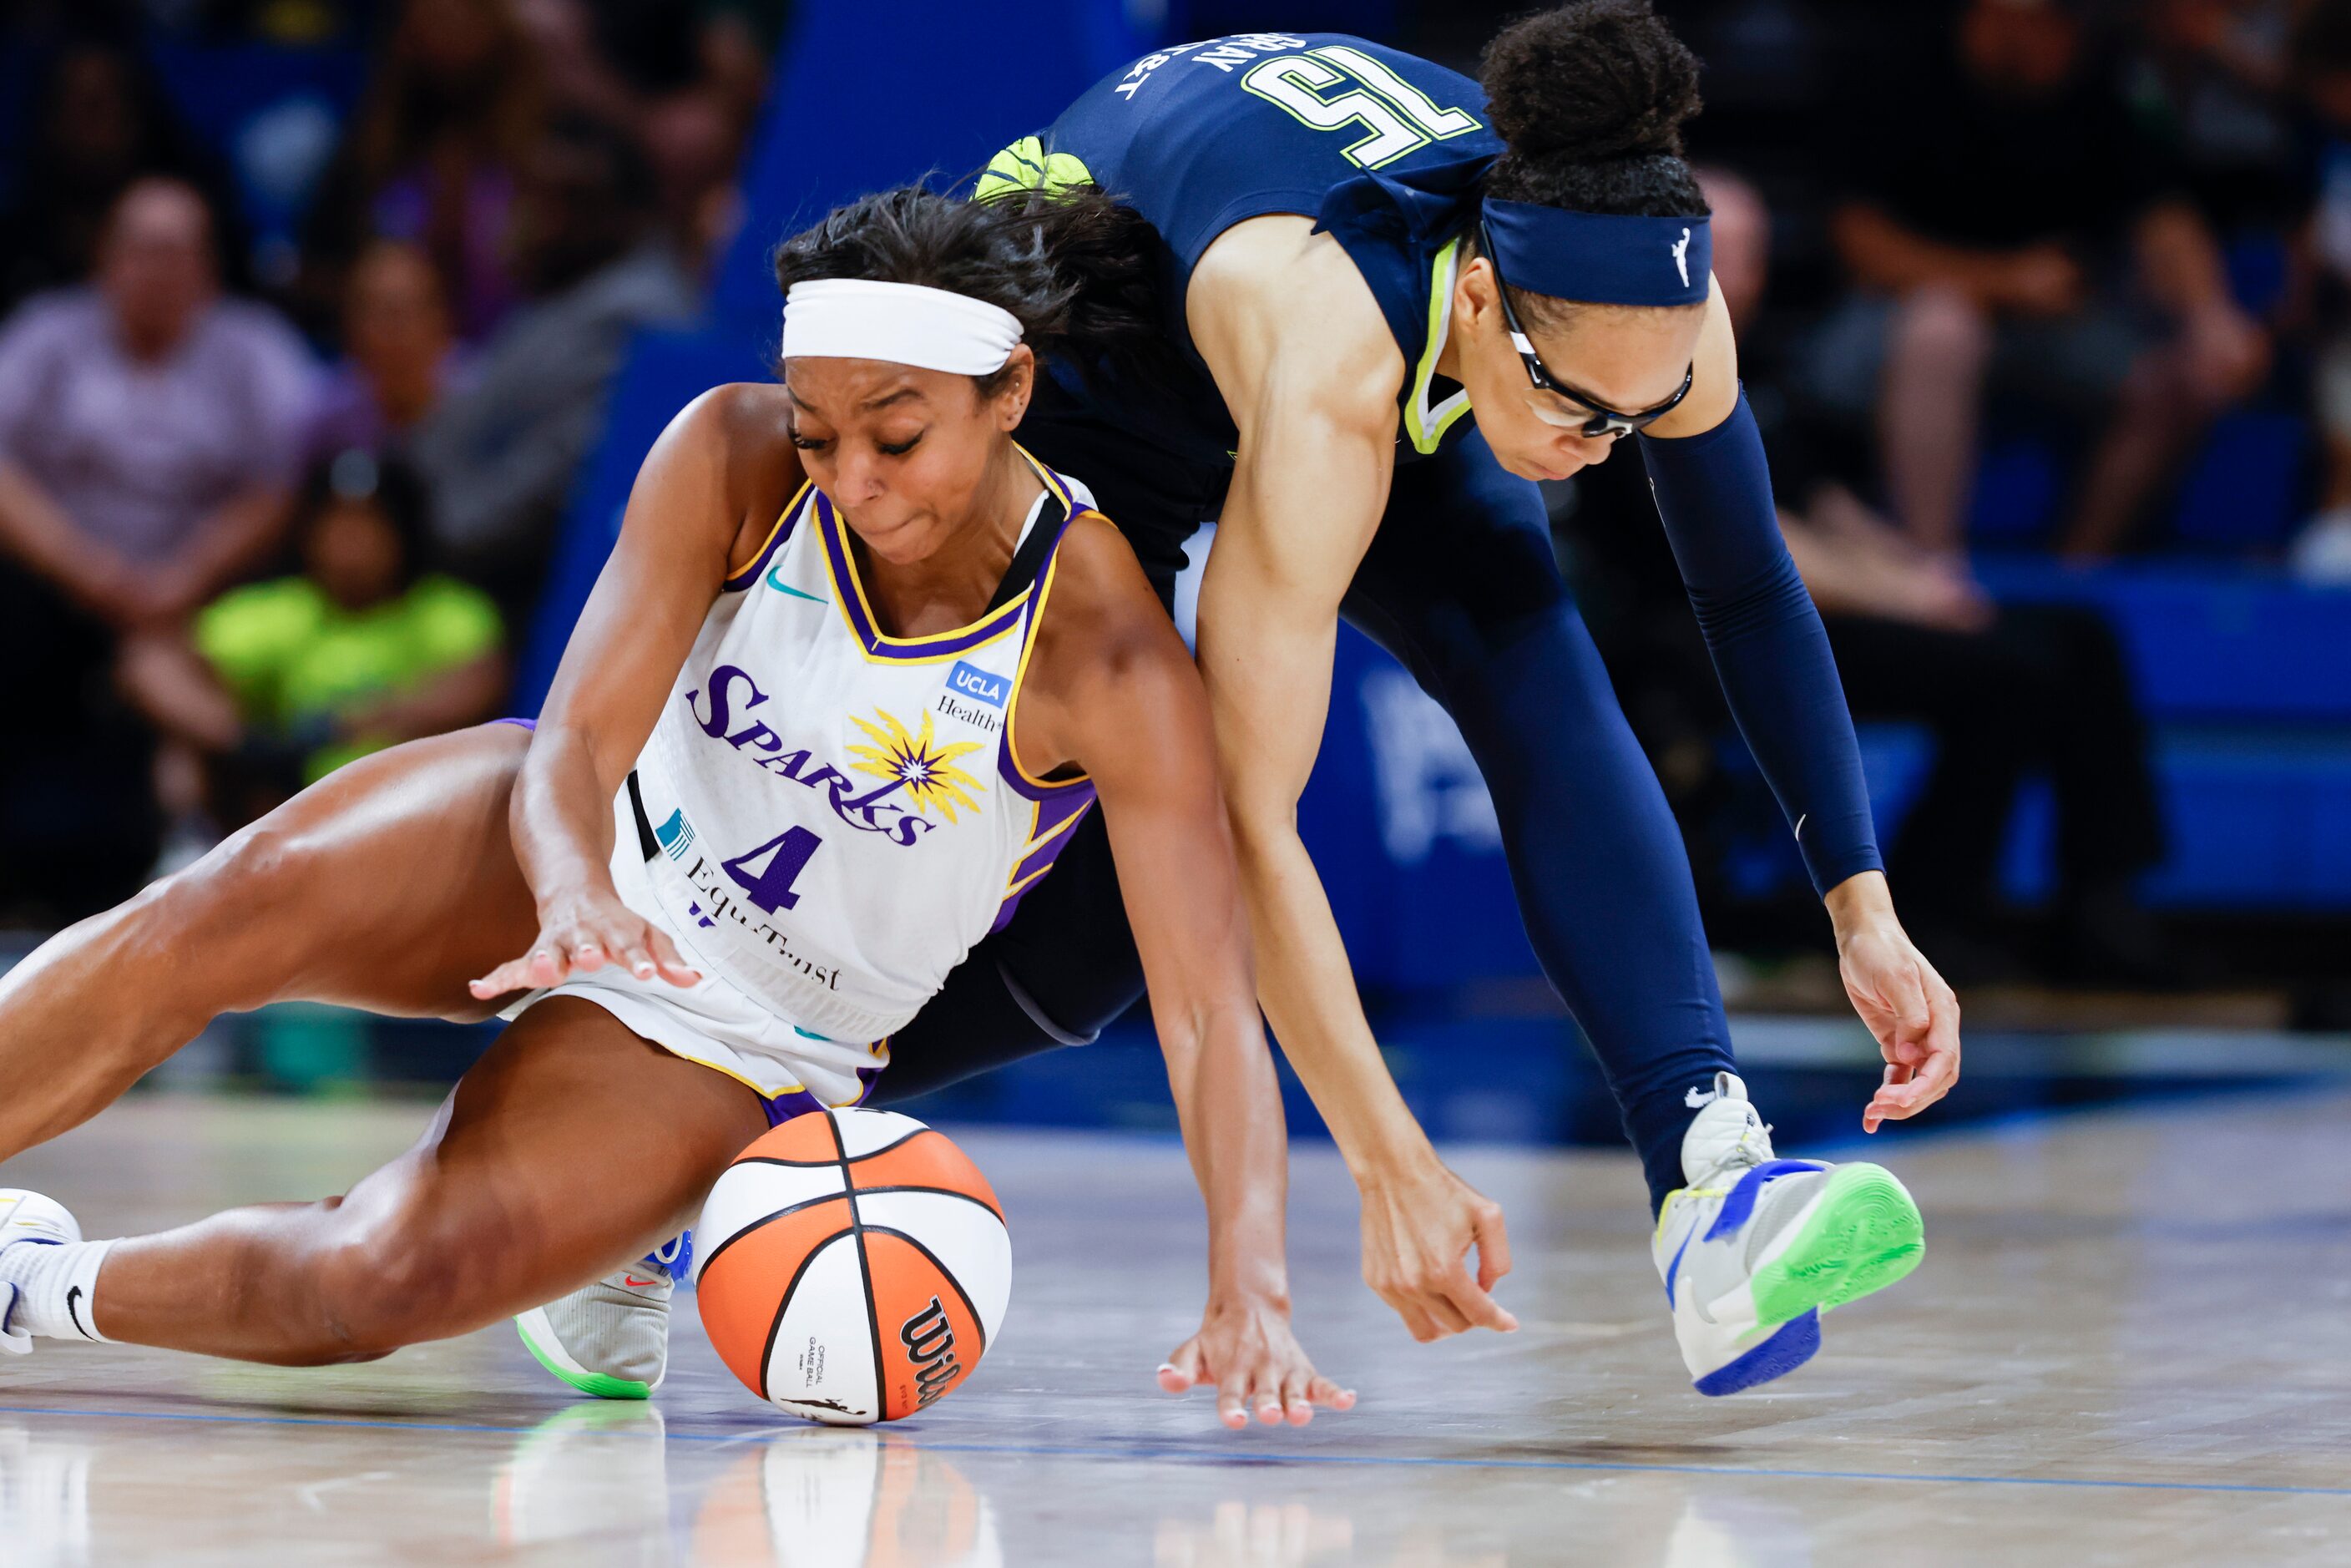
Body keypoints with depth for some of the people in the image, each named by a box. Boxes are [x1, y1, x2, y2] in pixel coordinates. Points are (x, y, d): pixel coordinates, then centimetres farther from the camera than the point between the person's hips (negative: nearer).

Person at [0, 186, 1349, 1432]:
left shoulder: (1104, 655, -26)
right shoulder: (733, 463, -19)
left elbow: (1210, 1002, -30)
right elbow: (580, 737, -21)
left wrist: (1251, 1295, -44)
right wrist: (577, 897, -46)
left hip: (733, 1045, -2)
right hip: (604, 858, 2)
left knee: (377, 1285, -25)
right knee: (239, 910, -29)